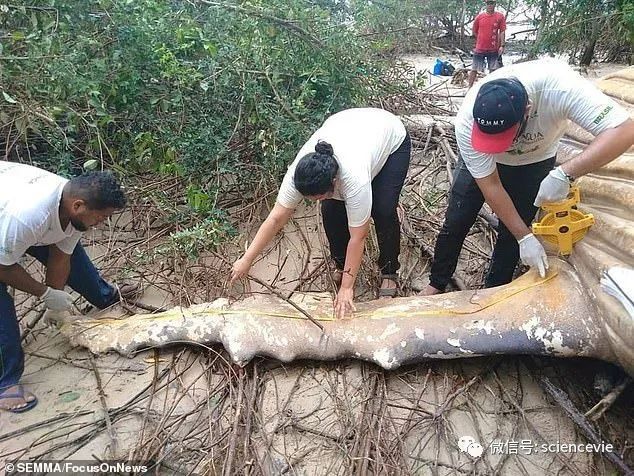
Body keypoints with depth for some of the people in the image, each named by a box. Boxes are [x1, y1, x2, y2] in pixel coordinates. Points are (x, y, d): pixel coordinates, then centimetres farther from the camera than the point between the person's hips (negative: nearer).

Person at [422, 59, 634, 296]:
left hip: (534, 162, 0)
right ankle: (437, 284, 23)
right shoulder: (467, 122, -38)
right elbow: (490, 185, -27)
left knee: (511, 232, 0)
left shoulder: (559, 85, -41)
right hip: (480, 161, 0)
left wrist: (565, 174, -53)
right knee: (455, 222, 2)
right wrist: (525, 237, -27)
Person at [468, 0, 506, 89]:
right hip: (480, 49, 0)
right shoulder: (480, 16, 2)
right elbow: (474, 32, 11)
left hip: (494, 49, 0)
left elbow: (502, 32, -1)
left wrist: (502, 46, -9)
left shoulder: (500, 16, 0)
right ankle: (469, 87, 11)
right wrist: (482, 40, 10)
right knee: (474, 69, 3)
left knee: (493, 70, 4)